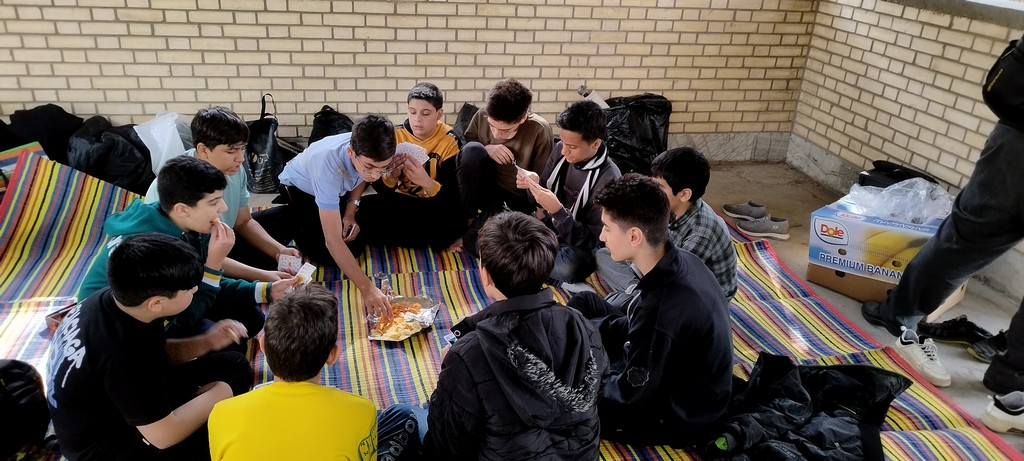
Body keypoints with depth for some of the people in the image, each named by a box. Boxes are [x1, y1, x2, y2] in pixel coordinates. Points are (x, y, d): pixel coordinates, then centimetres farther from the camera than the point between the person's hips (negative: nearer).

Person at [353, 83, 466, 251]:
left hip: (433, 206, -1)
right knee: (362, 210, -26)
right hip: (401, 202, 2)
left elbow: (452, 196, -18)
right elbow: (380, 188, -6)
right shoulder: (395, 136, -6)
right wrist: (390, 176, -30)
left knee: (455, 220, -36)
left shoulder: (450, 142, -12)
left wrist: (426, 182, -39)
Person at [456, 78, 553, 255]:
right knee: (473, 149, -29)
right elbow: (462, 153, 2)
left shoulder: (539, 130, -17)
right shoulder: (482, 116, -9)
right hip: (486, 190, 4)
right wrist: (485, 149, -16)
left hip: (516, 200, -4)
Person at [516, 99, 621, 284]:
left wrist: (557, 210, -34)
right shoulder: (561, 150, -9)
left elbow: (592, 239, -22)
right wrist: (534, 185, -20)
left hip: (580, 244, -4)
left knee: (567, 269, -37)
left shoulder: (608, 180, -24)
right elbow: (543, 198, 4)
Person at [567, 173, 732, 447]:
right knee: (585, 303, 11)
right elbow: (638, 328, 7)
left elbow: (630, 396, -24)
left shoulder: (662, 310, -38)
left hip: (677, 418, -8)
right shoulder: (682, 261, -12)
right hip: (670, 375, 8)